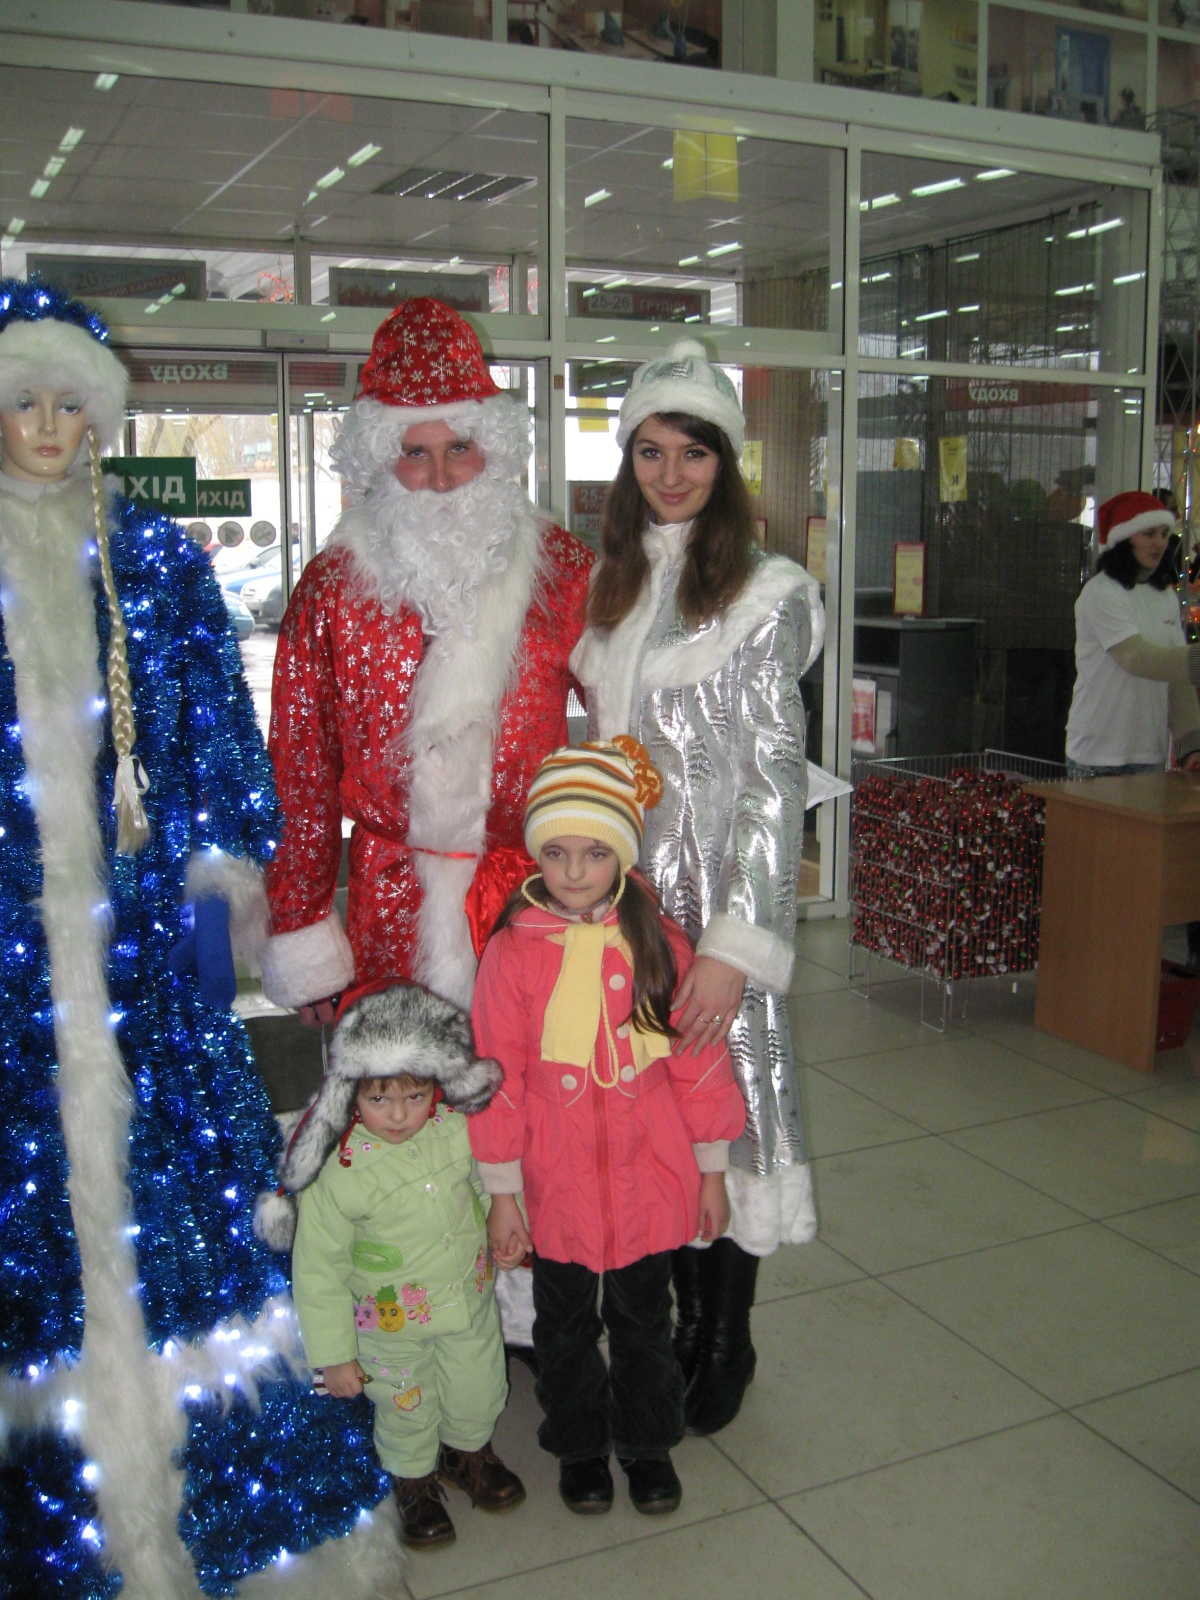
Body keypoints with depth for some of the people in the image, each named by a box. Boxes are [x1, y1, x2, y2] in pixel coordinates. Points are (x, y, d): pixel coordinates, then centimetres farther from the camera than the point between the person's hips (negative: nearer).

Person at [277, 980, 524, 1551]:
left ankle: (469, 1453, 54)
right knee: (407, 1411, 18)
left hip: (471, 1300, 3)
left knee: (479, 1392, 23)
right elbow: (317, 1269, -18)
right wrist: (333, 1354, -13)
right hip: (393, 1326, -3)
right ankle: (414, 1483, 49)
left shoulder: (457, 1129, -18)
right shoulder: (338, 1173, -28)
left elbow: (490, 1182, 6)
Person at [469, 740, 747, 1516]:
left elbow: (699, 1059, -2)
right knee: (566, 1323, 19)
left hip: (648, 1177, 1)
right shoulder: (513, 951, -13)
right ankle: (580, 1443, 43)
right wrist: (502, 1193, -4)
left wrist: (711, 1171, 3)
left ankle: (647, 1439, 43)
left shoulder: (660, 943, -10)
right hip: (556, 1183, 0)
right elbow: (497, 1077, -7)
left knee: (644, 1317, 19)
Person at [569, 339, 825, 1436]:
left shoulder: (766, 594, -8)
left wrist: (735, 942, -18)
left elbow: (775, 779, -12)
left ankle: (729, 1339, 23)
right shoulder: (610, 585, 10)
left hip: (720, 884, -5)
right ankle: (681, 1314, 30)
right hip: (626, 882, 5)